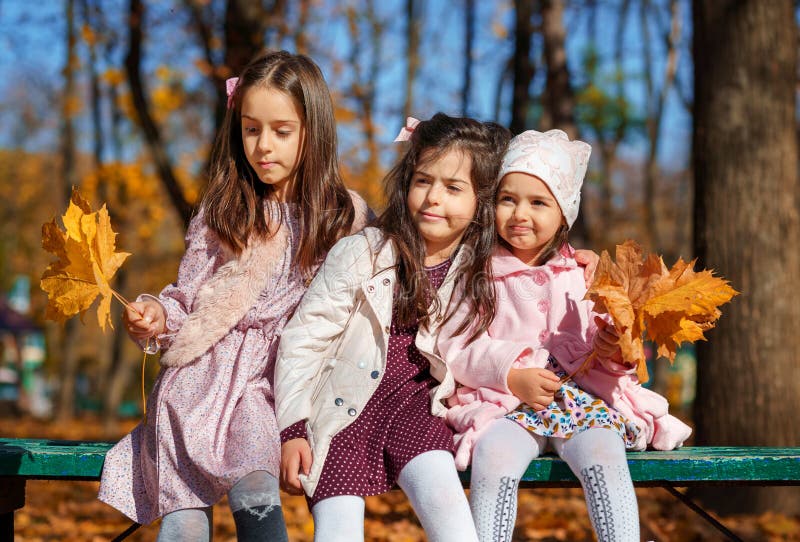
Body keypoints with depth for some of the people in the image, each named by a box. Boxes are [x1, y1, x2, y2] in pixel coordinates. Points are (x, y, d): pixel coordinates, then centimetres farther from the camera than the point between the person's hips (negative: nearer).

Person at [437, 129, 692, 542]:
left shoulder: (586, 272, 13)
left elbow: (610, 346, 14)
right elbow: (452, 349, -1)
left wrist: (615, 350, -10)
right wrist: (511, 375, -13)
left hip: (583, 395, 1)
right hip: (504, 404, -1)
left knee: (604, 455, -31)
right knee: (492, 458, -33)